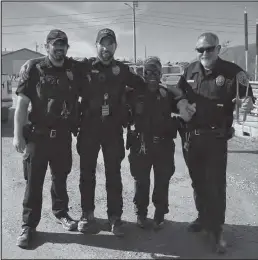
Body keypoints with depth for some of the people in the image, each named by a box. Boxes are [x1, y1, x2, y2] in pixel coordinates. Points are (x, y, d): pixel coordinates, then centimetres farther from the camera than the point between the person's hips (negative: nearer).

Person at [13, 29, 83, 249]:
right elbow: (22, 103, -7)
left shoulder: (74, 70, 3)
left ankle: (60, 212, 37)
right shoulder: (35, 70, -5)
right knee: (34, 181, 3)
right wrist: (18, 135, -12)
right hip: (38, 135, -3)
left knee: (60, 177, 17)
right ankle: (29, 225, 15)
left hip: (63, 135, 3)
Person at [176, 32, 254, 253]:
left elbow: (246, 95, -7)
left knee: (216, 184, -3)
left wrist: (247, 102, -28)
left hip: (216, 138, -4)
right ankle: (204, 218, 35)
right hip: (191, 137, 5)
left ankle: (216, 229, 12)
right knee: (198, 181, 16)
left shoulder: (232, 71, -7)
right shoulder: (190, 70, 6)